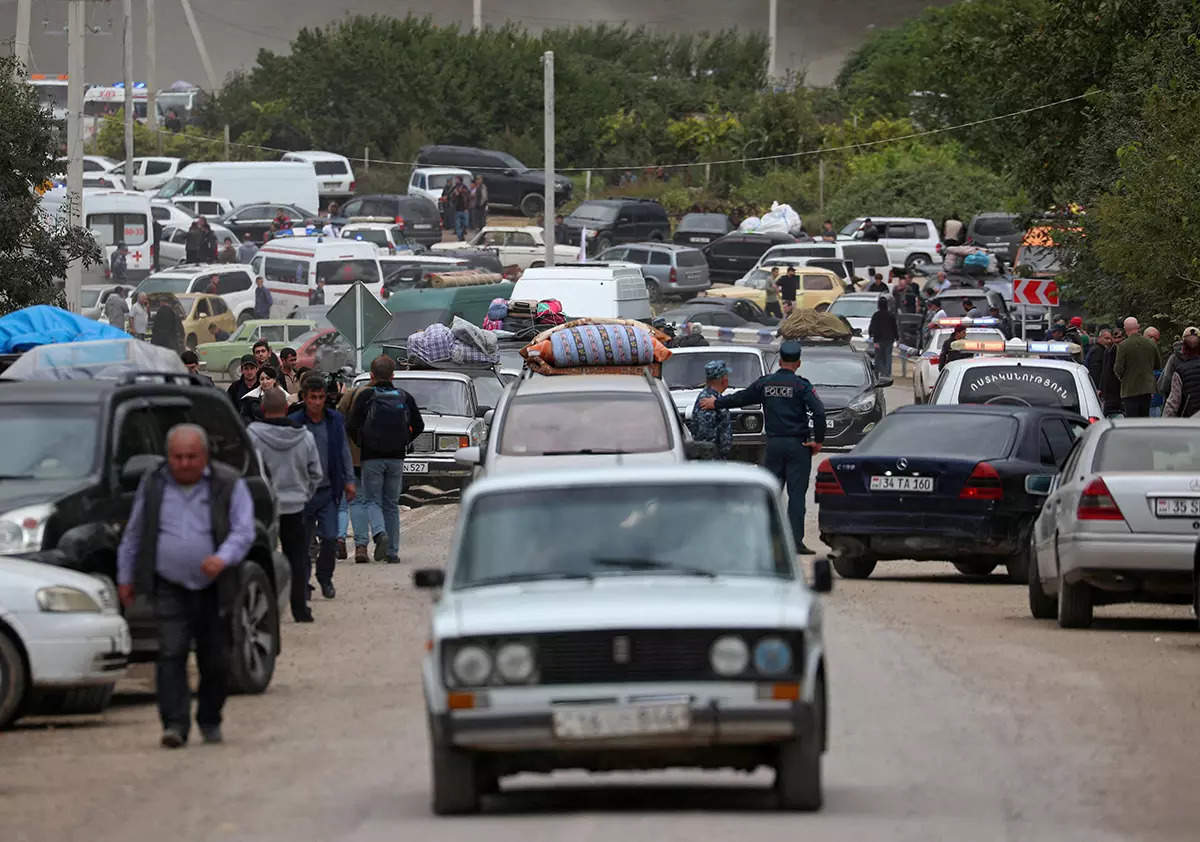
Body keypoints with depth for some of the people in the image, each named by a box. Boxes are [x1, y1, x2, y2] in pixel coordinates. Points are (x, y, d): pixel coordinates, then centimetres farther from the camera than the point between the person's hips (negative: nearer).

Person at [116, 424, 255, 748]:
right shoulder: (153, 485, 6)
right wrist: (125, 577, 13)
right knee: (171, 654, -13)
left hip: (214, 589, 0)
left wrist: (223, 558, -26)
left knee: (215, 660, 6)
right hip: (169, 588, 0)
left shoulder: (229, 485, -1)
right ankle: (175, 724, -17)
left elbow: (244, 530, -8)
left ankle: (210, 721, 23)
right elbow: (133, 535, 14)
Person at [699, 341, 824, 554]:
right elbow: (819, 412, -18)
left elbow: (739, 398, 17)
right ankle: (796, 541, -8)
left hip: (773, 444, 3)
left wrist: (716, 403, 34)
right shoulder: (800, 386, -7)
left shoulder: (765, 384, 5)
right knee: (796, 494, -3)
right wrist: (818, 440, -7)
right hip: (797, 444, -3)